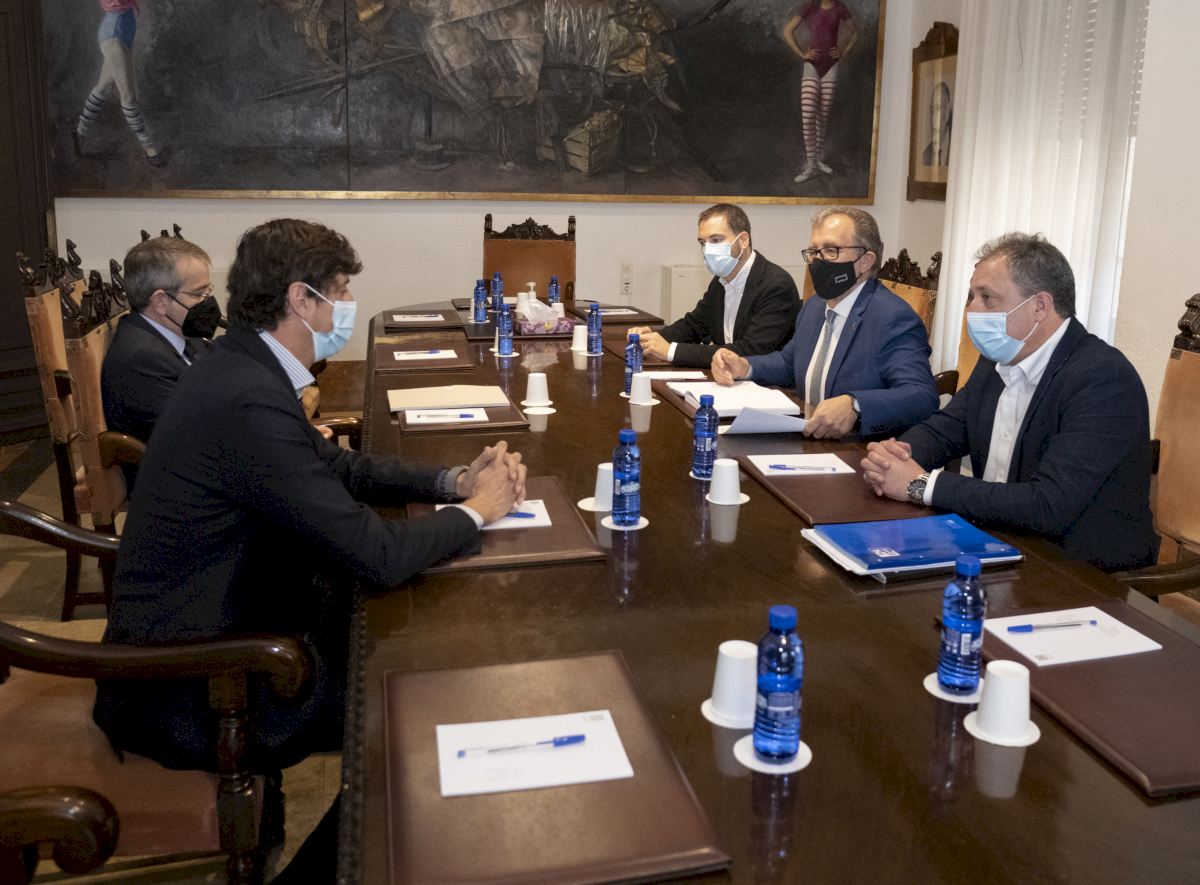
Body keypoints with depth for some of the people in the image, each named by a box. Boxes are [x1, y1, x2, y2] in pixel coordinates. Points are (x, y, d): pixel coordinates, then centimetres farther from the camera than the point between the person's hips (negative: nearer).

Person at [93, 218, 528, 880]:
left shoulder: (241, 367, 1)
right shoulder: (250, 401, -30)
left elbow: (336, 466, 12)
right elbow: (380, 555, -30)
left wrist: (453, 479, -1)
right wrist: (476, 510, -12)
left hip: (204, 630, 9)